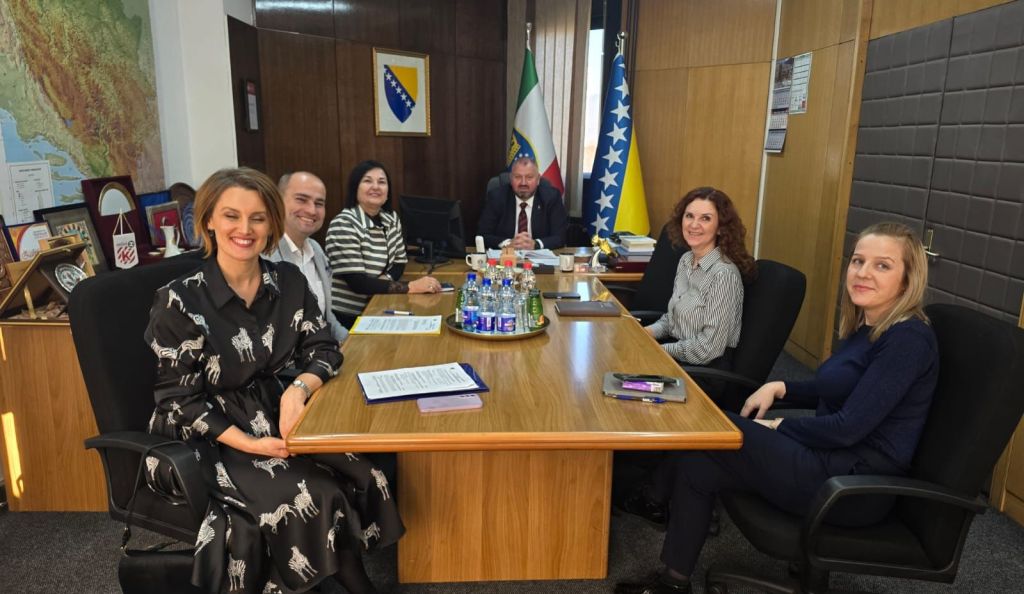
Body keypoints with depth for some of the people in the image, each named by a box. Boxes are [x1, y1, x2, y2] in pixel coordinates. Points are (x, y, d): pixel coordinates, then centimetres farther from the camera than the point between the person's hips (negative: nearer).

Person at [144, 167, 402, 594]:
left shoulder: (289, 282, -1)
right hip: (208, 439, -4)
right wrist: (247, 443, -23)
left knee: (357, 476, -20)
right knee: (311, 497, -24)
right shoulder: (180, 300, -14)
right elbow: (179, 400, -11)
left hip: (275, 418, 4)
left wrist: (299, 388, -24)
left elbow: (323, 349, -1)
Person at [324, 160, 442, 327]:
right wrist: (411, 287, -27)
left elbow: (399, 263, 10)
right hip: (347, 317, -6)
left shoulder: (391, 219, 5)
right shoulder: (343, 224, -17)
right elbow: (358, 283, -23)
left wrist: (382, 282, -13)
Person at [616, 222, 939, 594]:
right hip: (835, 457, 9)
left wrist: (777, 427, -9)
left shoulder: (908, 339, -18)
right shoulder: (864, 326, 9)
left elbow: (848, 427, -23)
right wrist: (780, 388, 6)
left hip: (857, 482, -9)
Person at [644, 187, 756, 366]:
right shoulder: (686, 260, 5)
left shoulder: (724, 274, -21)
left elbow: (709, 348, -22)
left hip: (706, 367, -7)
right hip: (675, 350, 7)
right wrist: (647, 332, -3)